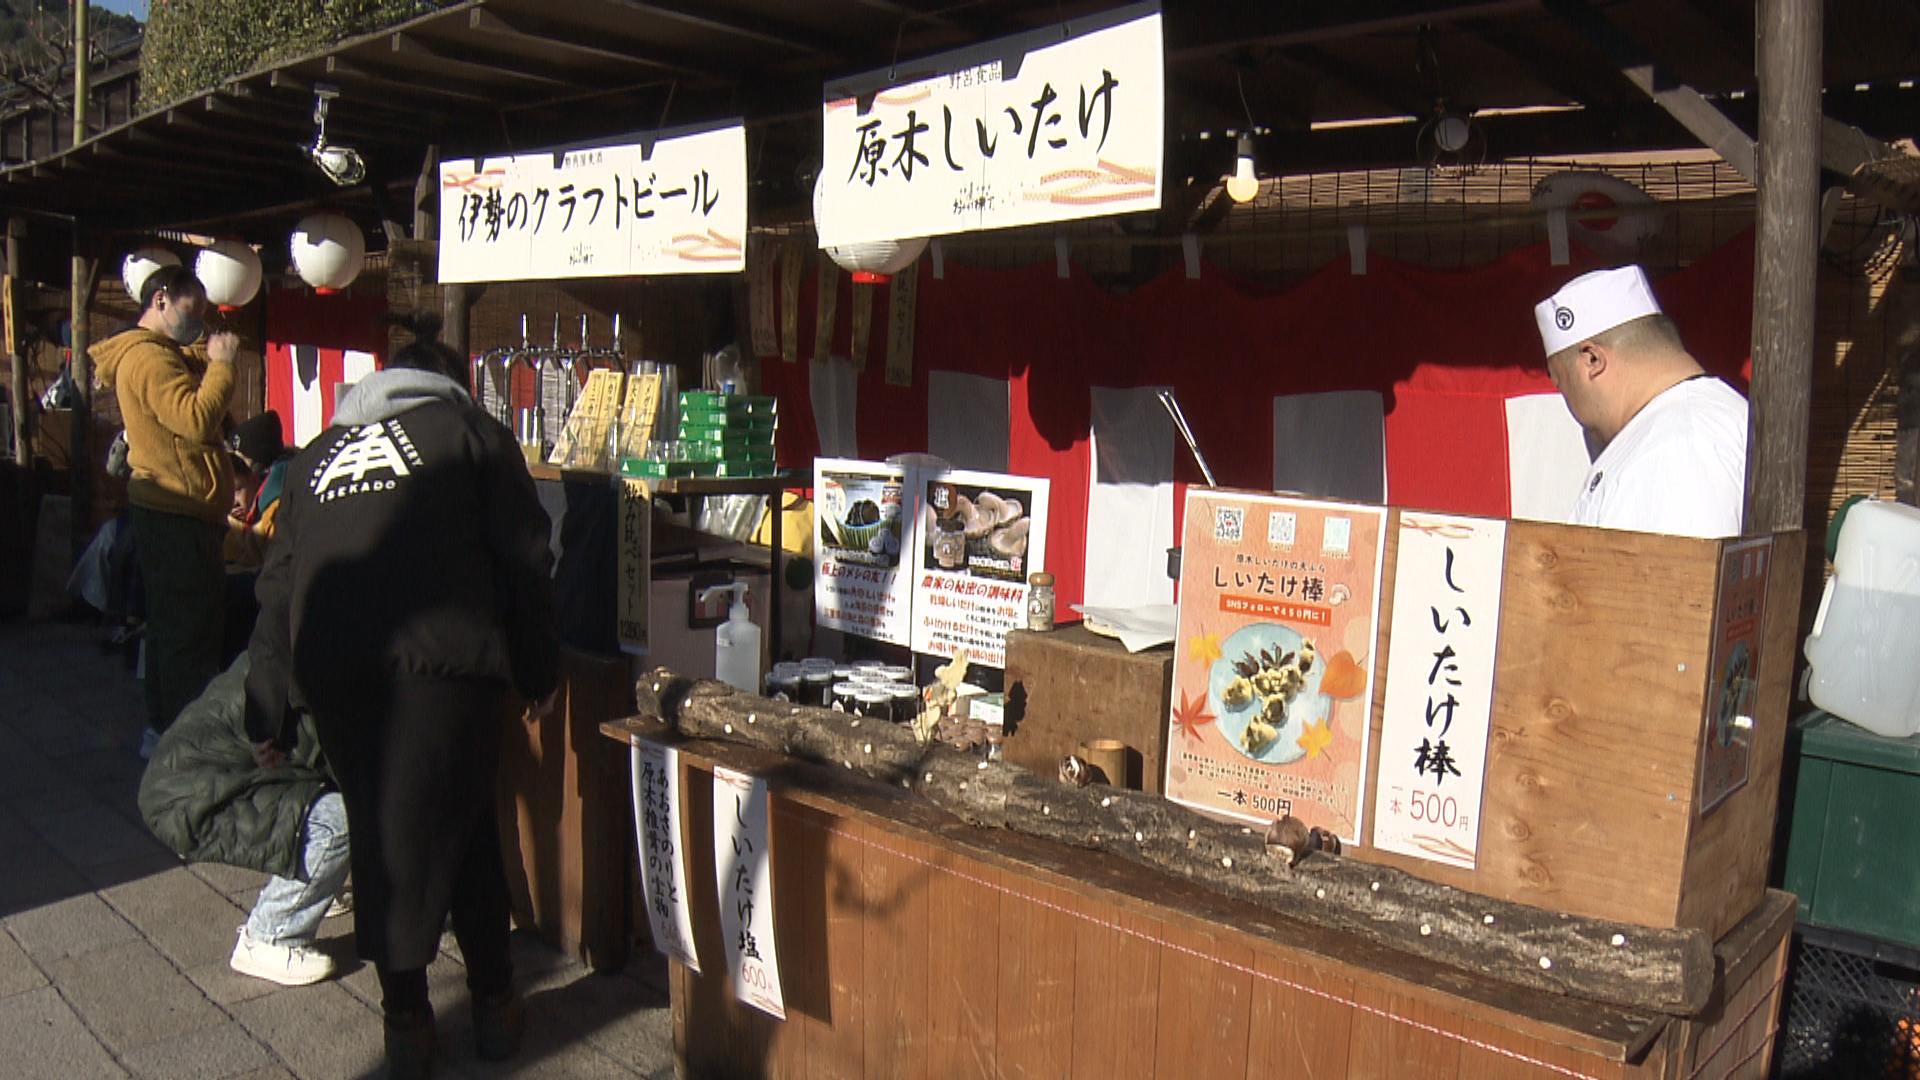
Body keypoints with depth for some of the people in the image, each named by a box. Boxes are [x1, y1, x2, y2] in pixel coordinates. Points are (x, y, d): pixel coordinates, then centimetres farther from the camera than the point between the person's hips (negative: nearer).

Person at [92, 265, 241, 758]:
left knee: (173, 625, 18)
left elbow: (194, 421, 19)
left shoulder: (162, 355, 19)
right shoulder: (148, 356, -16)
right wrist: (221, 364, -18)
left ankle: (163, 730, 28)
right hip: (177, 517, -11)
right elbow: (198, 420, -28)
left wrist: (210, 365, 9)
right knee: (190, 629, -8)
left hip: (172, 513, 11)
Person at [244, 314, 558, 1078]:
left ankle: (407, 1015, 21)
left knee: (381, 837, 14)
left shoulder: (319, 452, 24)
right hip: (442, 664, -3)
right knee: (461, 826, 9)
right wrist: (537, 671, 12)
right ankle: (492, 1002, 20)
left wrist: (267, 715, 27)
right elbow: (524, 562, 4)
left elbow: (277, 589, 23)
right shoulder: (470, 432, 12)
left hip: (331, 673, 4)